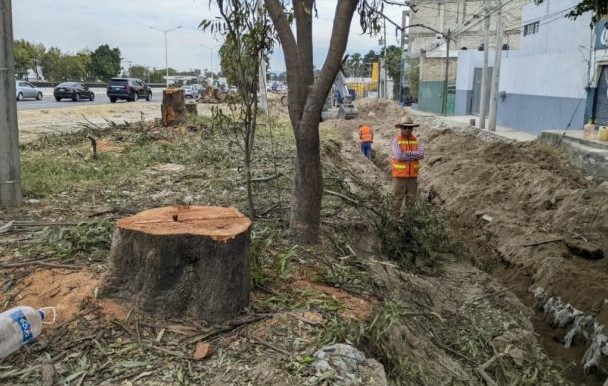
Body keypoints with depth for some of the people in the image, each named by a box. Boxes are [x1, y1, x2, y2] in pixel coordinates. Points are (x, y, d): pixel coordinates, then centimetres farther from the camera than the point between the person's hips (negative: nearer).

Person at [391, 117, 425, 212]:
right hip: (400, 174, -5)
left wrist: (408, 153, -17)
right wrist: (414, 156, -8)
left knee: (412, 197, 13)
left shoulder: (416, 141, 7)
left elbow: (421, 154, -6)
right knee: (398, 197, 0)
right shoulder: (396, 140, -7)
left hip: (413, 174, 5)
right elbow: (399, 156, -19)